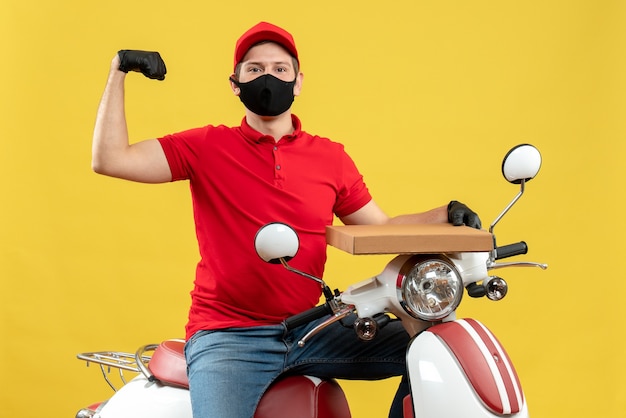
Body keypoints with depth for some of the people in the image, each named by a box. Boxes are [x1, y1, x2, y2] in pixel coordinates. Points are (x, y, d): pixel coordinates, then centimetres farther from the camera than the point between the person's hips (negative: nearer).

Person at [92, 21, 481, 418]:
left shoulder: (332, 158, 8)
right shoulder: (208, 146, 1)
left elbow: (381, 228, 13)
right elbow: (109, 159, -5)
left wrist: (444, 215, -3)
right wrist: (120, 70, -7)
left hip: (310, 332, 4)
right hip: (227, 336, -3)